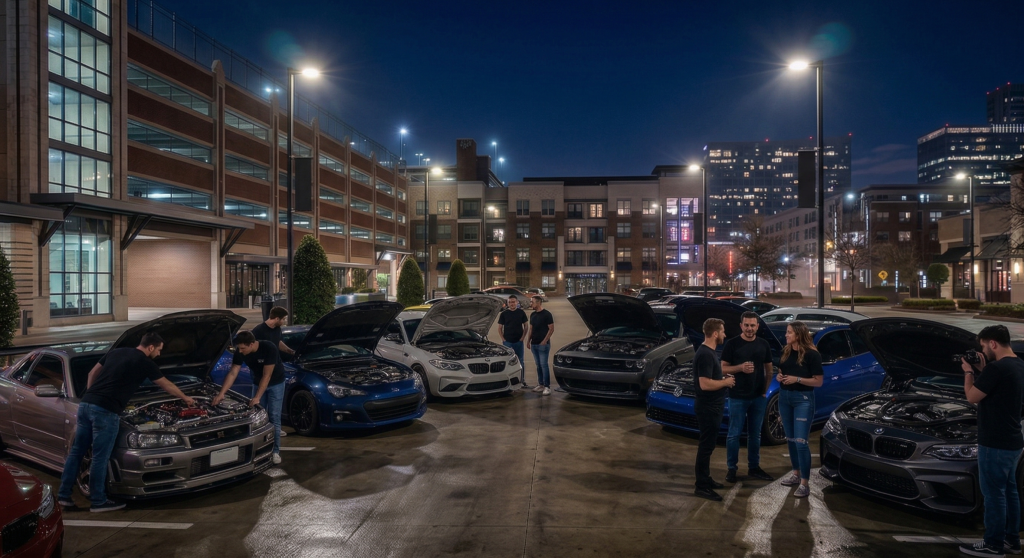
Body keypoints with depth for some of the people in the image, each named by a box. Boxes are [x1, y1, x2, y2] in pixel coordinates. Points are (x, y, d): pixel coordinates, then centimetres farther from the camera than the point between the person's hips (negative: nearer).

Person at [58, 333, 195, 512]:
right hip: (105, 411, -8)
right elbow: (167, 385, 15)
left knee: (76, 451, 14)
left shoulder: (115, 353, 20)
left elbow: (92, 374, 26)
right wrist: (185, 399, 31)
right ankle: (98, 501, 11)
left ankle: (63, 495, 21)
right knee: (100, 458, 1)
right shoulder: (145, 363, 2)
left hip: (85, 404, 8)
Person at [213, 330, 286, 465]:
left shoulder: (269, 348, -34)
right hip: (258, 383, 5)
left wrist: (257, 397, -31)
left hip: (276, 383, -5)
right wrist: (221, 393, -24)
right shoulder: (240, 352, -19)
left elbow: (266, 376, -31)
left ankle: (275, 451, -2)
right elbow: (232, 373, -15)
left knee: (274, 417, -6)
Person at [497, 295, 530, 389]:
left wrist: (522, 337, -3)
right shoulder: (504, 313, 1)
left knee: (521, 361, 6)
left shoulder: (521, 312, 2)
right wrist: (503, 339, -5)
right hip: (507, 341, 0)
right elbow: (499, 328, 5)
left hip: (518, 341, 0)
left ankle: (522, 381, 14)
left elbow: (525, 326, 7)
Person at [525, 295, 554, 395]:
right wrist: (528, 341, 12)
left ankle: (547, 386, -4)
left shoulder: (547, 314, -9)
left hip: (543, 344, -7)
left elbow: (551, 329, -10)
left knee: (544, 364, -7)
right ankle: (540, 384, 17)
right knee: (538, 365, 11)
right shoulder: (532, 315, 13)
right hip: (534, 344, 7)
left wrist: (545, 341, -16)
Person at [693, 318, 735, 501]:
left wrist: (723, 378, 10)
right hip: (708, 407, -10)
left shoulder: (709, 352, 11)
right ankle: (701, 486, 4)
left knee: (708, 444, 18)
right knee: (706, 445, -3)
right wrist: (725, 382, -15)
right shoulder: (705, 354, -22)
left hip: (711, 406, 10)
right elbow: (705, 384, -28)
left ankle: (705, 479, 29)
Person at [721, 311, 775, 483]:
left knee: (755, 434, 13)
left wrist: (765, 390, 5)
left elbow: (768, 369, 14)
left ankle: (754, 468, 24)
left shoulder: (764, 345, 6)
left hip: (758, 397, 4)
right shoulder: (732, 344, -6)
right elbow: (723, 368, -5)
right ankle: (731, 468, 13)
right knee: (734, 434, 2)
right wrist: (740, 368, -22)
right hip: (737, 397, -4)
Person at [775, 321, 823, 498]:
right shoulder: (786, 351, 7)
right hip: (784, 397, 7)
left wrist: (797, 379, -21)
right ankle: (796, 473, 28)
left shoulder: (812, 354, -12)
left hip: (803, 399, -7)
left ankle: (805, 483, -3)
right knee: (790, 439, 14)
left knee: (801, 441, -9)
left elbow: (819, 381, -11)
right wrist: (779, 377, -3)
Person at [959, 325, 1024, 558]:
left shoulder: (997, 368, -22)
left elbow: (972, 397, -13)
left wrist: (969, 372, 0)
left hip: (995, 443, -10)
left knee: (994, 493, -1)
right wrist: (982, 371, 10)